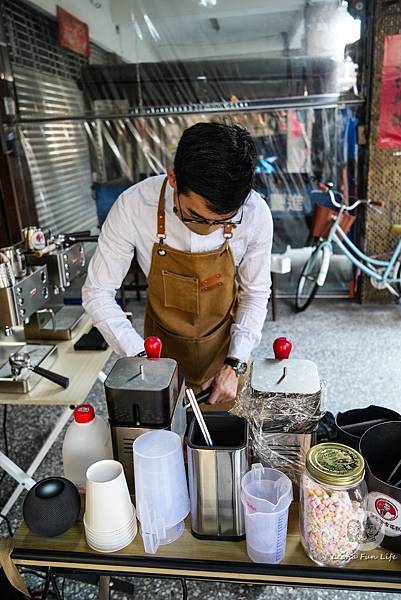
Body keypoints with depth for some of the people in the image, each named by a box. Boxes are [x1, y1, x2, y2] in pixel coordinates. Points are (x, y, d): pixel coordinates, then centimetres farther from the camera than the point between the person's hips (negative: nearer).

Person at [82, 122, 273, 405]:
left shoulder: (255, 213, -25)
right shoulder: (133, 207, -28)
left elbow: (255, 293, -9)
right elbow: (97, 292, -17)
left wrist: (235, 364, -17)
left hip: (226, 347, 1)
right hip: (162, 351, 0)